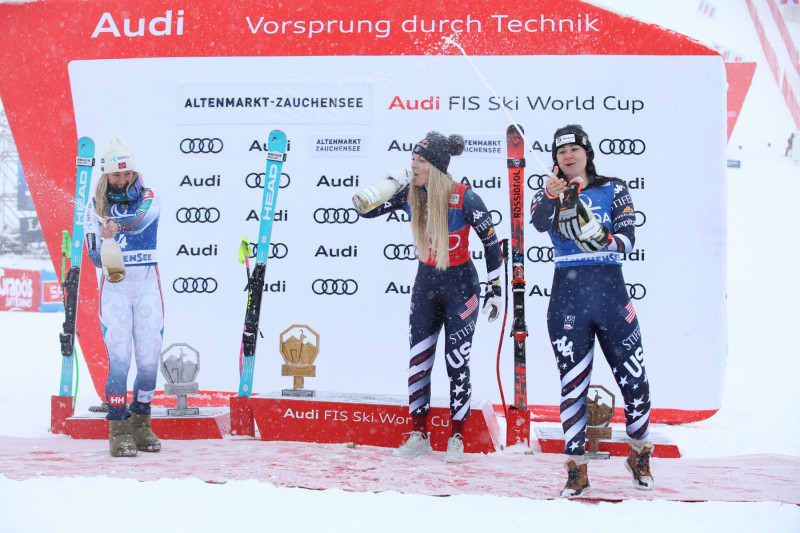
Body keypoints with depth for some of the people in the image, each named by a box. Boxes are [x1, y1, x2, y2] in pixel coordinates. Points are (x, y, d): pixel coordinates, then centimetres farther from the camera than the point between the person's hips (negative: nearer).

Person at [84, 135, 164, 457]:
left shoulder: (148, 198, 2)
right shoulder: (96, 205, 5)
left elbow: (140, 219, -21)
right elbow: (94, 256, 1)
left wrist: (117, 226, -37)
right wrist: (104, 251, -20)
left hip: (147, 285, 0)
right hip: (114, 288, 0)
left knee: (150, 358, 0)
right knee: (119, 357, -11)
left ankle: (140, 422, 18)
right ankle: (118, 429, -5)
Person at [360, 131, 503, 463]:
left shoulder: (464, 199, -19)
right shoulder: (409, 194, -7)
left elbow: (491, 242, -9)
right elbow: (366, 210, 0)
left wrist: (495, 289, -7)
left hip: (460, 286, -4)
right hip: (425, 283, 5)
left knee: (456, 362, -2)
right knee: (417, 360, 4)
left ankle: (457, 439, 11)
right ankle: (419, 436, 15)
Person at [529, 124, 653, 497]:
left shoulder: (613, 190, 8)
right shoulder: (549, 194, 9)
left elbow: (628, 239, -2)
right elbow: (539, 222, -14)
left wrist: (602, 238, -23)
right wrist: (550, 197, -34)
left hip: (609, 289, 0)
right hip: (567, 293, 0)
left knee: (635, 382, 0)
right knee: (572, 385, 0)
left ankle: (639, 456, 24)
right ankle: (576, 470, 9)